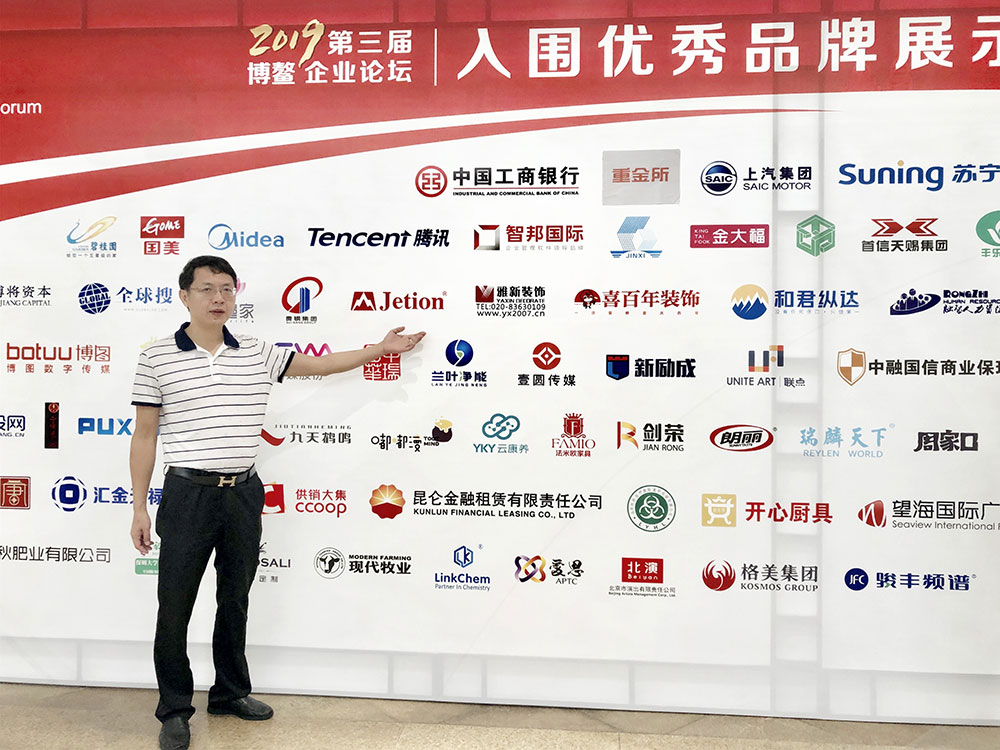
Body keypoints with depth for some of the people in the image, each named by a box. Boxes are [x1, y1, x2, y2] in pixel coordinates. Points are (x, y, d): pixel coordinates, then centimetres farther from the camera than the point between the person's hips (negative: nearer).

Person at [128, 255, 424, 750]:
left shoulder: (258, 354, 5)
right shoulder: (157, 358, -3)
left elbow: (320, 365, 15)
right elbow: (144, 436, 0)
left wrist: (381, 349, 11)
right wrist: (139, 507, -2)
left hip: (243, 494, 3)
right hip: (188, 493, -3)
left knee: (235, 601, 15)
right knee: (175, 607, 3)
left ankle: (230, 692, 32)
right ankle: (175, 709, 18)